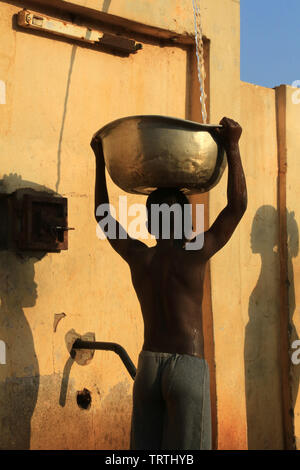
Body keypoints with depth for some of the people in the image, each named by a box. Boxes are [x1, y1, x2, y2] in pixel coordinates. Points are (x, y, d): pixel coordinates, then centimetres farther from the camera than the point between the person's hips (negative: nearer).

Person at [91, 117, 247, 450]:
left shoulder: (137, 257, 4)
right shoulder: (193, 255, -8)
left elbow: (102, 216, 19)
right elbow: (237, 206, -6)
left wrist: (100, 161, 24)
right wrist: (232, 148, -3)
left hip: (147, 367, 5)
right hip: (188, 368, -5)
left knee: (145, 448, 9)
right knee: (185, 449, -4)